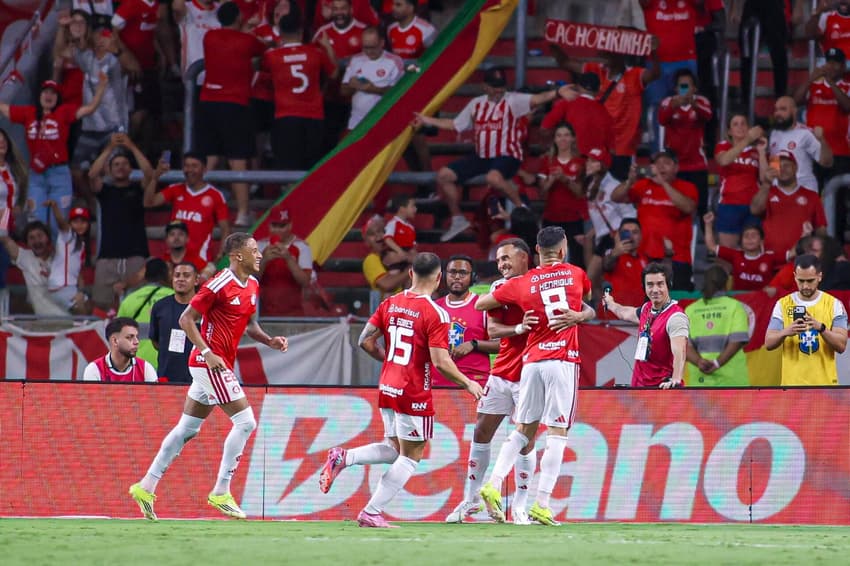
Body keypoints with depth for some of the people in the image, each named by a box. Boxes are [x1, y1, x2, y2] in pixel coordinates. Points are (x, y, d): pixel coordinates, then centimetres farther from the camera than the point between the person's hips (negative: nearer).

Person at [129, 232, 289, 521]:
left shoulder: (252, 286, 11)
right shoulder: (219, 285, -15)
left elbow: (249, 323, 24)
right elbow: (186, 319, -13)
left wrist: (269, 341, 5)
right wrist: (207, 353, -20)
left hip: (218, 366, 9)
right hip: (210, 363, -9)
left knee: (187, 429, 12)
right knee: (245, 422, -11)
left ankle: (146, 487, 16)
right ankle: (221, 493, -6)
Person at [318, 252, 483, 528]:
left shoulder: (390, 304, 4)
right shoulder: (435, 314, -14)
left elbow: (366, 341, 6)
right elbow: (440, 361, -18)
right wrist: (468, 384, -5)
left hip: (387, 389, 7)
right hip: (415, 396, -7)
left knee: (394, 449, 21)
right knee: (410, 456, 6)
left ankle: (343, 457, -1)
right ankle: (371, 513, 2)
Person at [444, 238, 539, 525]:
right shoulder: (499, 287, 6)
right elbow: (492, 330, -5)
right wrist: (519, 328, -24)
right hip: (502, 371, 5)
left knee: (525, 438, -5)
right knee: (481, 432, 7)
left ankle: (520, 506, 3)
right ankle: (471, 498, 20)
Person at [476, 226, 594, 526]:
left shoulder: (520, 284, 4)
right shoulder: (576, 275, 6)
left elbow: (480, 304, 17)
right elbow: (587, 298, 28)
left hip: (531, 361, 2)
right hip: (563, 361, -2)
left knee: (523, 430, 15)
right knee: (557, 433, -3)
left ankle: (494, 485, 2)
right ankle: (542, 504, -10)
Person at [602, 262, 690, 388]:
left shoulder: (675, 318, -17)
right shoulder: (646, 309, 11)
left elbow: (679, 353, -30)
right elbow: (625, 313, 36)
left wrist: (675, 380, -45)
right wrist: (611, 304, 57)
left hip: (664, 388, -9)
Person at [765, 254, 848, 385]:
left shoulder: (834, 304, 1)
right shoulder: (783, 304, 4)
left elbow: (841, 345, -6)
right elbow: (768, 343, 0)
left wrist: (821, 328, -24)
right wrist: (785, 332, -22)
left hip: (824, 384, -1)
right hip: (792, 384, 1)